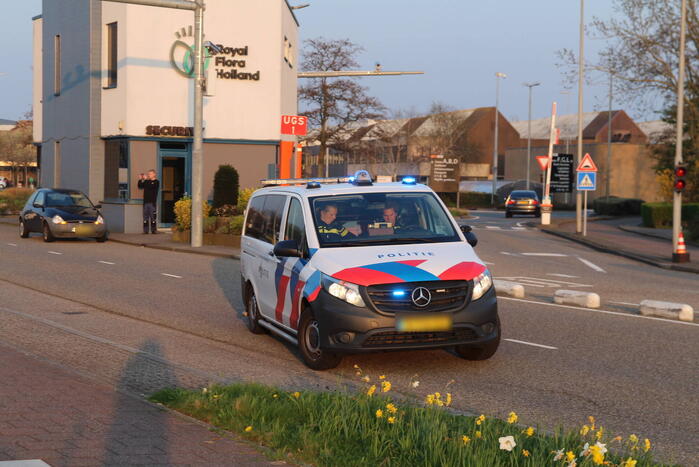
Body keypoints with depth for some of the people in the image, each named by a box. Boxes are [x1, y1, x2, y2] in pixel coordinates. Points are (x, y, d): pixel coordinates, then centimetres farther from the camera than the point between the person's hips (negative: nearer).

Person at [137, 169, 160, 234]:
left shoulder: (156, 182, -1)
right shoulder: (146, 182, 14)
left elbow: (151, 186, -17)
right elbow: (140, 187, 10)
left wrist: (145, 179, -18)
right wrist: (140, 180, -2)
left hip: (152, 202, -5)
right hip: (146, 201, 5)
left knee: (153, 216, -4)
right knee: (145, 217, 3)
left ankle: (154, 230, 1)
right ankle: (145, 230, 6)